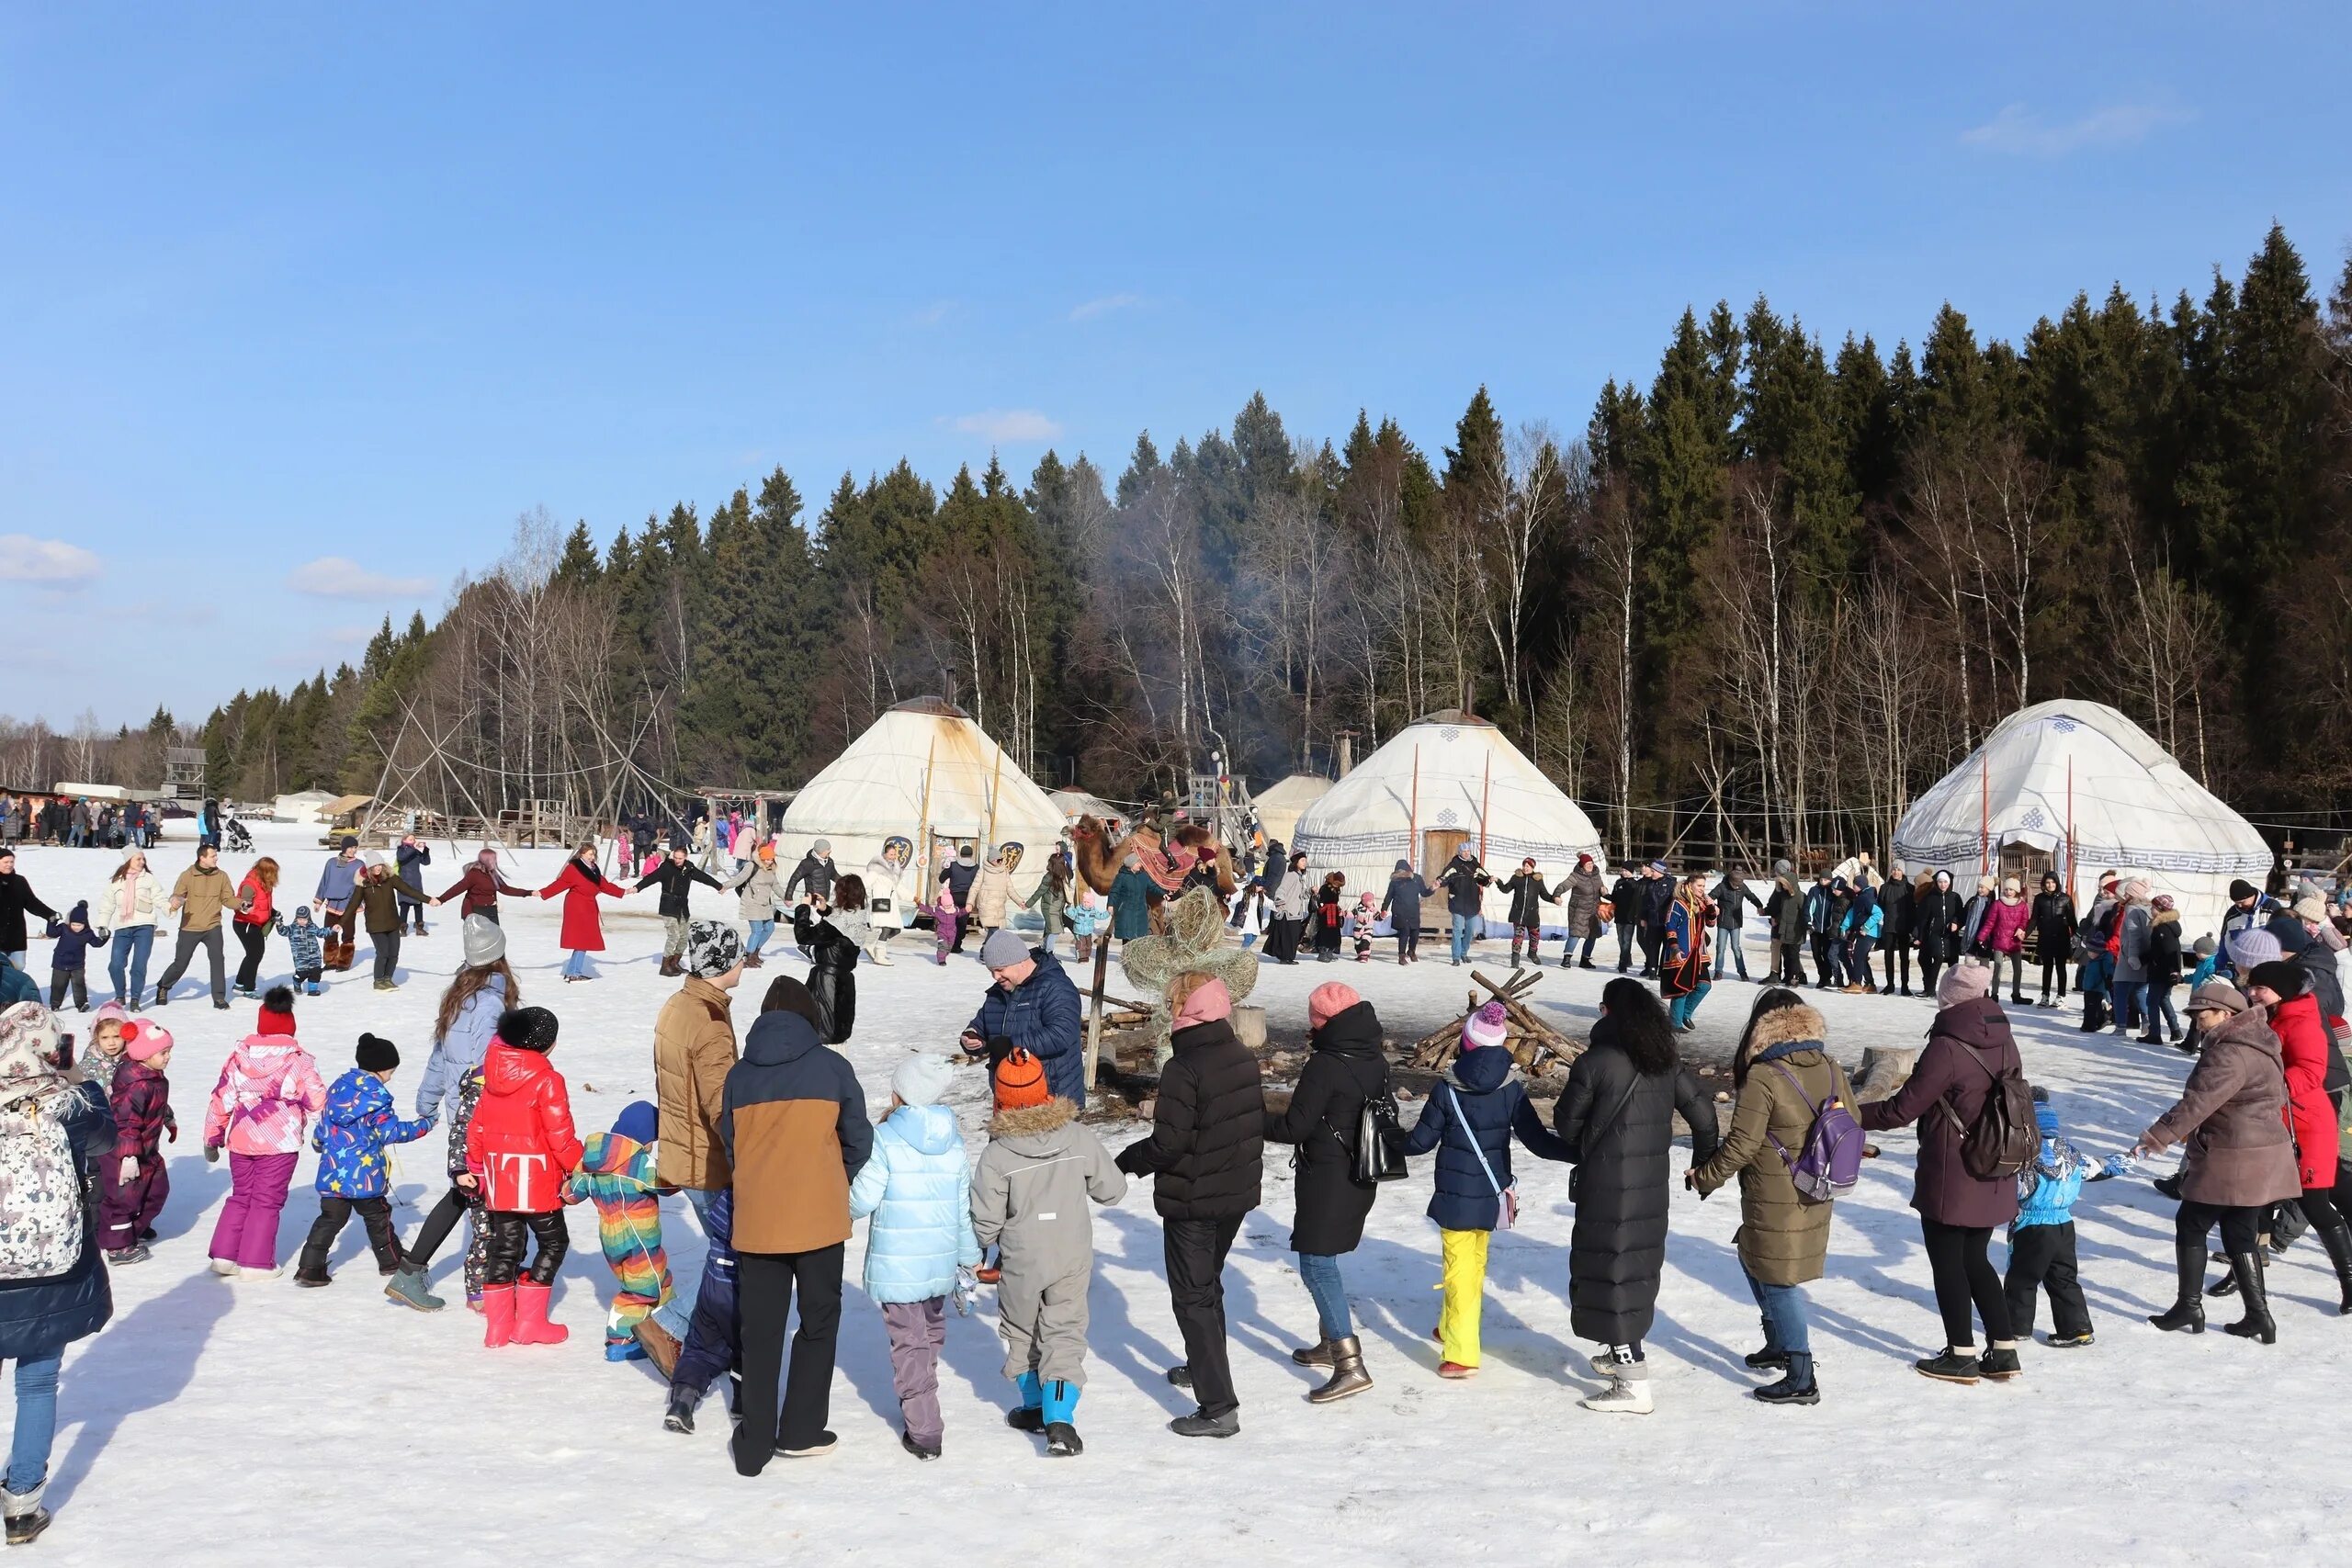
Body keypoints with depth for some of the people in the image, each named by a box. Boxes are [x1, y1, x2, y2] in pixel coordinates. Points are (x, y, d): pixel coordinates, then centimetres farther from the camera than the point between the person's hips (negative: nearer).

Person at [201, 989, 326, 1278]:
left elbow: (220, 1099, 8)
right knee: (267, 1201, 4)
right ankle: (255, 1262, 5)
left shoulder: (238, 1057, 5)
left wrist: (212, 1138, 18)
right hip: (281, 1144, -4)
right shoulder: (300, 1061, -6)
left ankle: (224, 1255, 17)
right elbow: (317, 1101, -9)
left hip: (240, 1140, 4)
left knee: (240, 1196, 19)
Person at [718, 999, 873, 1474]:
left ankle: (754, 1444, 12)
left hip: (756, 1221, 2)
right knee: (818, 1321, 14)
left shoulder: (739, 1074, 4)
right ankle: (800, 1432, 17)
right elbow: (859, 1140, 2)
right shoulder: (830, 1066, -2)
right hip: (819, 1218, -2)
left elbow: (729, 1145, 10)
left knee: (759, 1330, 10)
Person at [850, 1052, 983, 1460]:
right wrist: (970, 1255, 19)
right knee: (931, 1331, 24)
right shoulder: (953, 1142, 1)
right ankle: (919, 1404, 41)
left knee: (909, 1341, 2)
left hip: (896, 1265, -5)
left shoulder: (886, 1140, -16)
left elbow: (862, 1200, -15)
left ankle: (923, 1430, 1)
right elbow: (964, 1207, 7)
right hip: (940, 1262, 5)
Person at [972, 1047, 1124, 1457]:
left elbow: (985, 1220, -11)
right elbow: (1113, 1189, 1)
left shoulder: (996, 1154, -16)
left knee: (1020, 1333, 21)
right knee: (1064, 1335, 6)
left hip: (1020, 1263, -2)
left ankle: (1035, 1406, 32)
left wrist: (983, 1247, 11)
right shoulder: (1078, 1138, -9)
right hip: (1072, 1259, 2)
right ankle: (1059, 1420, -8)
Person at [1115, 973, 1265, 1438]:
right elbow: (1257, 1123, 10)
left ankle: (1219, 1407, -2)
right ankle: (1204, 1368, 44)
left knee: (1192, 1298, 0)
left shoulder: (1184, 1068, -23)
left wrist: (1125, 1162, -8)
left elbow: (1167, 1144, -24)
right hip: (1237, 1194, 8)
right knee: (1209, 1284, 26)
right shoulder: (1244, 1058, 1)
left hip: (1192, 1201, -8)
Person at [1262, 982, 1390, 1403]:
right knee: (1324, 1259, 22)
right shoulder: (1376, 1061, 5)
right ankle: (1331, 1343, 33)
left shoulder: (1324, 1066, -20)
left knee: (1316, 1264, -6)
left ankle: (1351, 1366, -13)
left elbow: (1294, 1127, -17)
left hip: (1327, 1179, -9)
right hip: (1362, 1178, 9)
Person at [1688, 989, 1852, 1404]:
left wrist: (1704, 1176, -3)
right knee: (1753, 1258, 24)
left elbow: (1741, 1144, -18)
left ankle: (1801, 1379, 6)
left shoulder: (1763, 1077, -20)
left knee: (1778, 1281, 2)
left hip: (1775, 1204, -8)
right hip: (1815, 1198, 8)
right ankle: (1779, 1344, 34)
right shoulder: (1830, 1068, 1)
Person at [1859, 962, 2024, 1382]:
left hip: (1950, 1180, -7)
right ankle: (2003, 1351, 18)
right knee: (1974, 1259, 18)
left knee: (1947, 1261, 7)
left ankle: (1961, 1355, 14)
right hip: (1994, 1178, 7)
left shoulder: (1947, 1047, -20)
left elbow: (1902, 1109, -17)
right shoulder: (2003, 1040, 3)